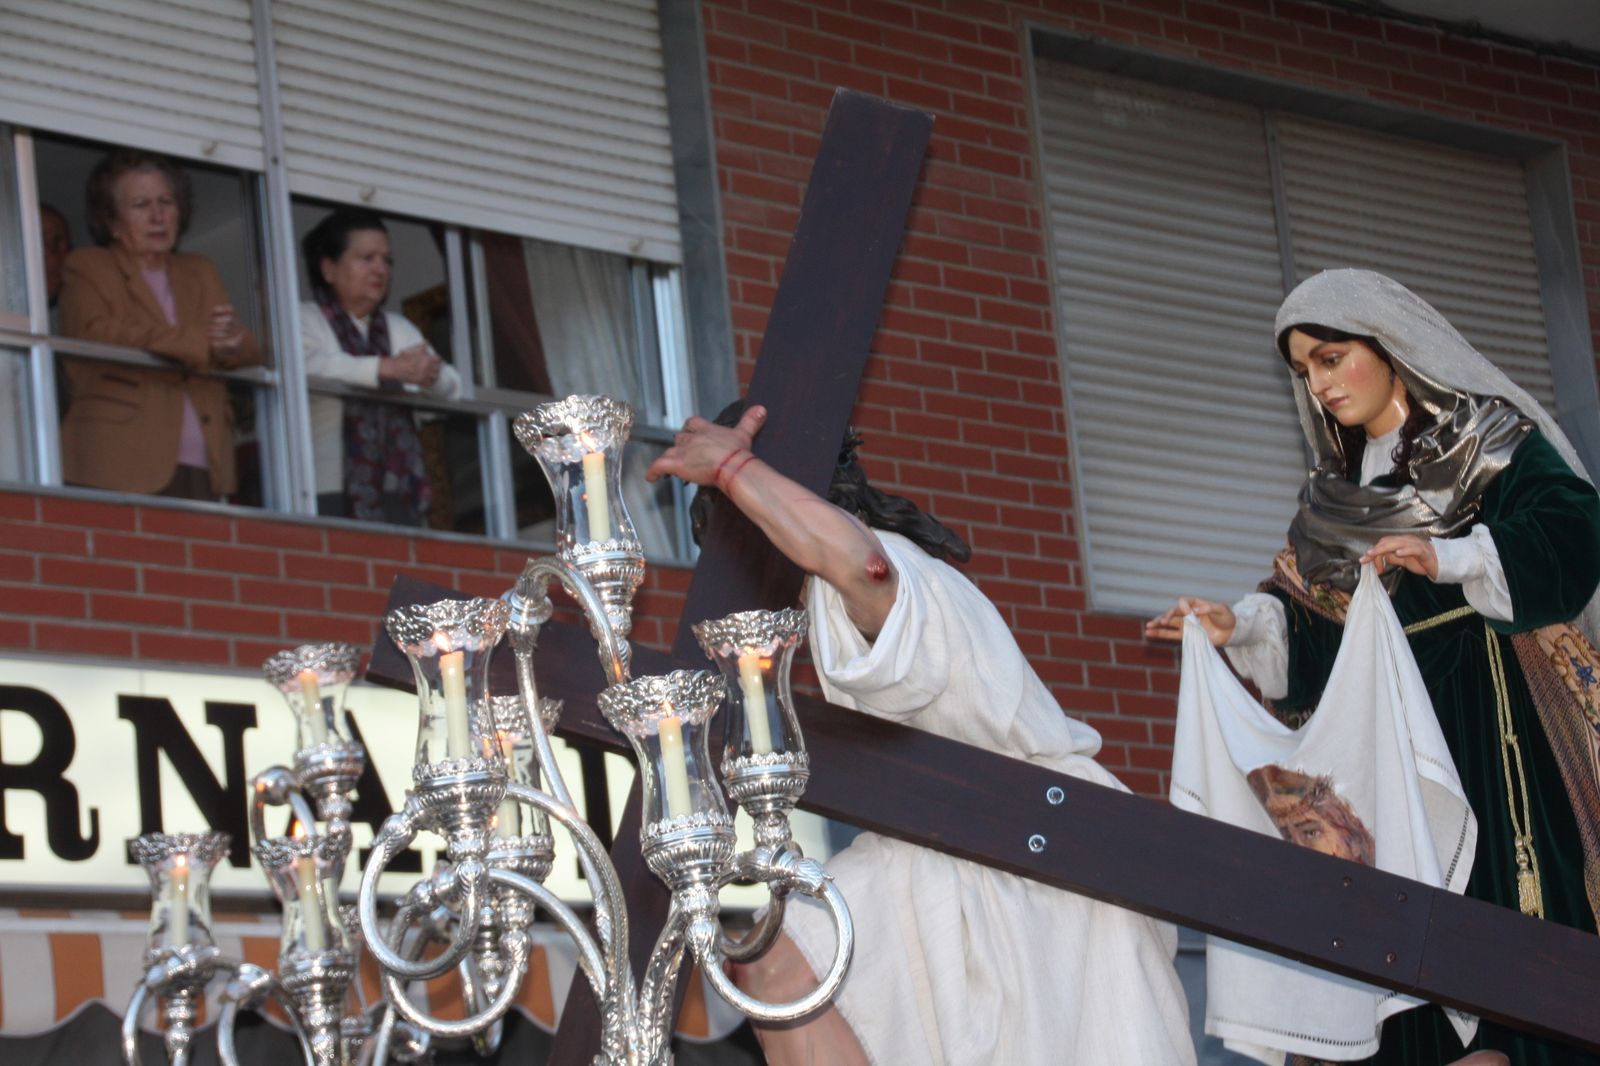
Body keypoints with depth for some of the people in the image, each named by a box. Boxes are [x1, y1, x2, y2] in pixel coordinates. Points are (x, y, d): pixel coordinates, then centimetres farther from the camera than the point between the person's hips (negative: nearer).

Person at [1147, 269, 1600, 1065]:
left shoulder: (1491, 440, 1)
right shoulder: (1339, 490, 19)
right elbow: (1310, 618, 16)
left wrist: (1447, 558, -25)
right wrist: (1237, 626, -1)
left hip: (1493, 709, -6)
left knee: (1506, 895, -15)